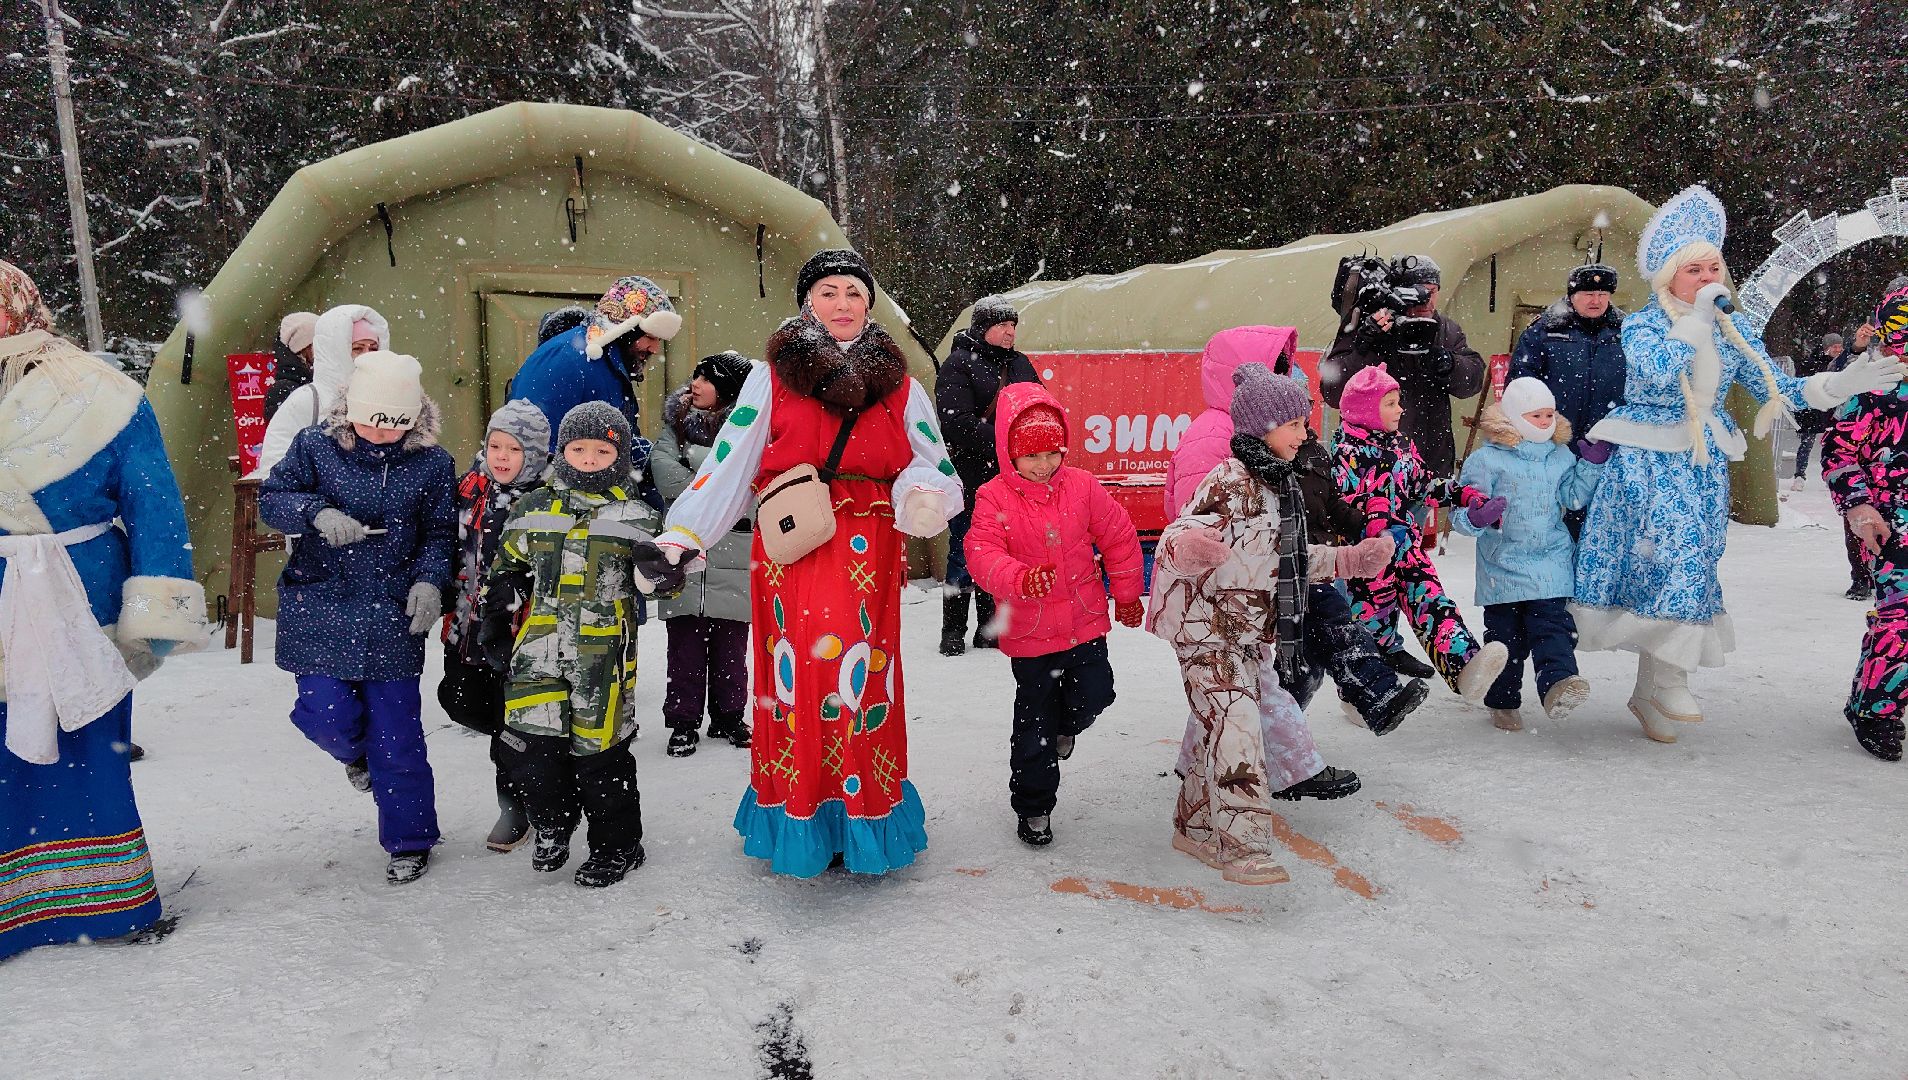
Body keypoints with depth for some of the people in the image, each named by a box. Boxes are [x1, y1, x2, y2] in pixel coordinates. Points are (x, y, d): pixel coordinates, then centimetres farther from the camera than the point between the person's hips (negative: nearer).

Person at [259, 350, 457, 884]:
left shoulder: (432, 463, -1)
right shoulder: (315, 446, -2)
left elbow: (440, 533, 4)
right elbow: (270, 499, 1)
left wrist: (429, 580, -13)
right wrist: (316, 512, -19)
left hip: (393, 616, -1)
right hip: (320, 606, 1)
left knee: (396, 730, 2)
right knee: (327, 714, -5)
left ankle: (410, 840, 18)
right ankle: (355, 751, 36)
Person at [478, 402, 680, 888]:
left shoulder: (633, 515, 3)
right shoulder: (533, 509, 10)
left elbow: (654, 582, 0)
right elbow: (506, 570, 20)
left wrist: (659, 569, -23)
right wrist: (495, 625, 16)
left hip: (602, 654, -3)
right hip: (538, 649, 3)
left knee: (598, 749, 1)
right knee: (531, 743, 0)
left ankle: (617, 846, 19)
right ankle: (553, 826, 28)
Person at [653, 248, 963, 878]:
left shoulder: (898, 385, 15)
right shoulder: (774, 376, 9)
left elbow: (936, 468, 14)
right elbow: (729, 462, 5)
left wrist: (923, 497, -9)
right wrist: (682, 536, -3)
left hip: (869, 551, 1)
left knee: (862, 672, -5)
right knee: (797, 672, -6)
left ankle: (861, 820, 9)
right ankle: (797, 823, 8)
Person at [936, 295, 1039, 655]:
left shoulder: (1021, 365, 14)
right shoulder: (958, 364, -5)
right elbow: (959, 423, -16)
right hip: (970, 479, -6)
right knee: (964, 557, 0)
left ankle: (989, 630, 21)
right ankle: (953, 632, 10)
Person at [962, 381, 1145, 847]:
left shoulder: (1082, 486, -3)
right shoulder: (993, 498, -12)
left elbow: (1119, 537, 8)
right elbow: (982, 554, -23)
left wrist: (1126, 594, 14)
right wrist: (1021, 579, -42)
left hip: (1085, 622, 3)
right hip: (1030, 632, -2)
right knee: (1034, 725, 6)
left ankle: (1064, 727, 38)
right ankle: (1033, 808, 25)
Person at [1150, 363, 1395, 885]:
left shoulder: (1279, 484, 13)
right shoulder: (1231, 483, -17)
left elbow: (1289, 559, 23)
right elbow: (1178, 540, -27)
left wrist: (1351, 559, 22)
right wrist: (1189, 549, -50)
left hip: (1251, 632, 9)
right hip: (1208, 630, -9)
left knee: (1221, 732, 16)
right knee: (1236, 730, -15)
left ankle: (1195, 826, 31)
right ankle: (1244, 847, -13)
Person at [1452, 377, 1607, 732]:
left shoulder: (1560, 456, 10)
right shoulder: (1486, 460, -7)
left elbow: (1575, 497, 13)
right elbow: (1461, 511, -9)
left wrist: (1591, 464, 2)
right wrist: (1475, 518, -32)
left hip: (1551, 561, 3)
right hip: (1503, 565, -3)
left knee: (1552, 623, -12)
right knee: (1505, 634, 6)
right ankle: (1502, 702, 19)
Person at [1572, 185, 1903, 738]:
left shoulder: (1735, 329, 10)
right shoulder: (1643, 324, -5)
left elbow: (1776, 388, 7)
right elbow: (1655, 372, -25)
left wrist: (1841, 384, -7)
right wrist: (1695, 318, -18)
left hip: (1705, 465, 6)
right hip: (1648, 462, -5)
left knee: (1692, 562, 7)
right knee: (1674, 553, -18)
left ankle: (1650, 692, 15)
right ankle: (1669, 678, -5)